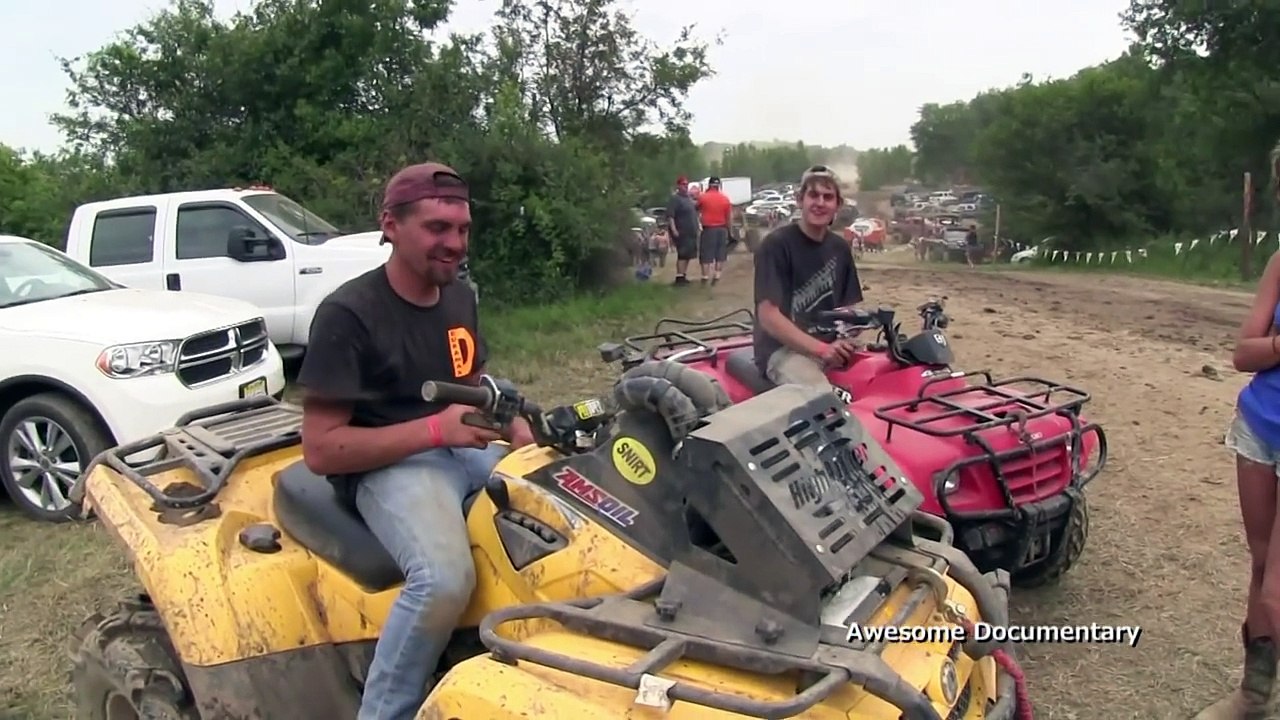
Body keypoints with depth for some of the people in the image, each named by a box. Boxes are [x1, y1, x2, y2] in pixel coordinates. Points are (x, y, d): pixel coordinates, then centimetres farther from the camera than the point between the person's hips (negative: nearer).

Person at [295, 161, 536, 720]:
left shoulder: (459, 298, 9)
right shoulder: (348, 313, -14)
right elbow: (321, 449, -16)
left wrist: (516, 429, -1)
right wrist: (435, 428, -23)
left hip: (466, 451, 7)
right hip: (388, 465, -7)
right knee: (444, 578, -34)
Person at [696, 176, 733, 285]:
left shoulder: (702, 197, -7)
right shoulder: (725, 198, 1)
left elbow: (698, 210, 8)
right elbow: (728, 216, 4)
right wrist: (728, 229, 12)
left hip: (708, 229, -3)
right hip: (722, 229, 3)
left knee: (706, 254, 2)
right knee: (720, 255, 10)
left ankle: (705, 277, 2)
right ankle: (717, 276, 9)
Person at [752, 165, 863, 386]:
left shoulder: (840, 248, 10)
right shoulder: (776, 245, -10)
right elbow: (768, 316, -16)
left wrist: (844, 342, -11)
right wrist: (821, 349, -24)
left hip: (830, 344, 7)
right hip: (782, 349, -6)